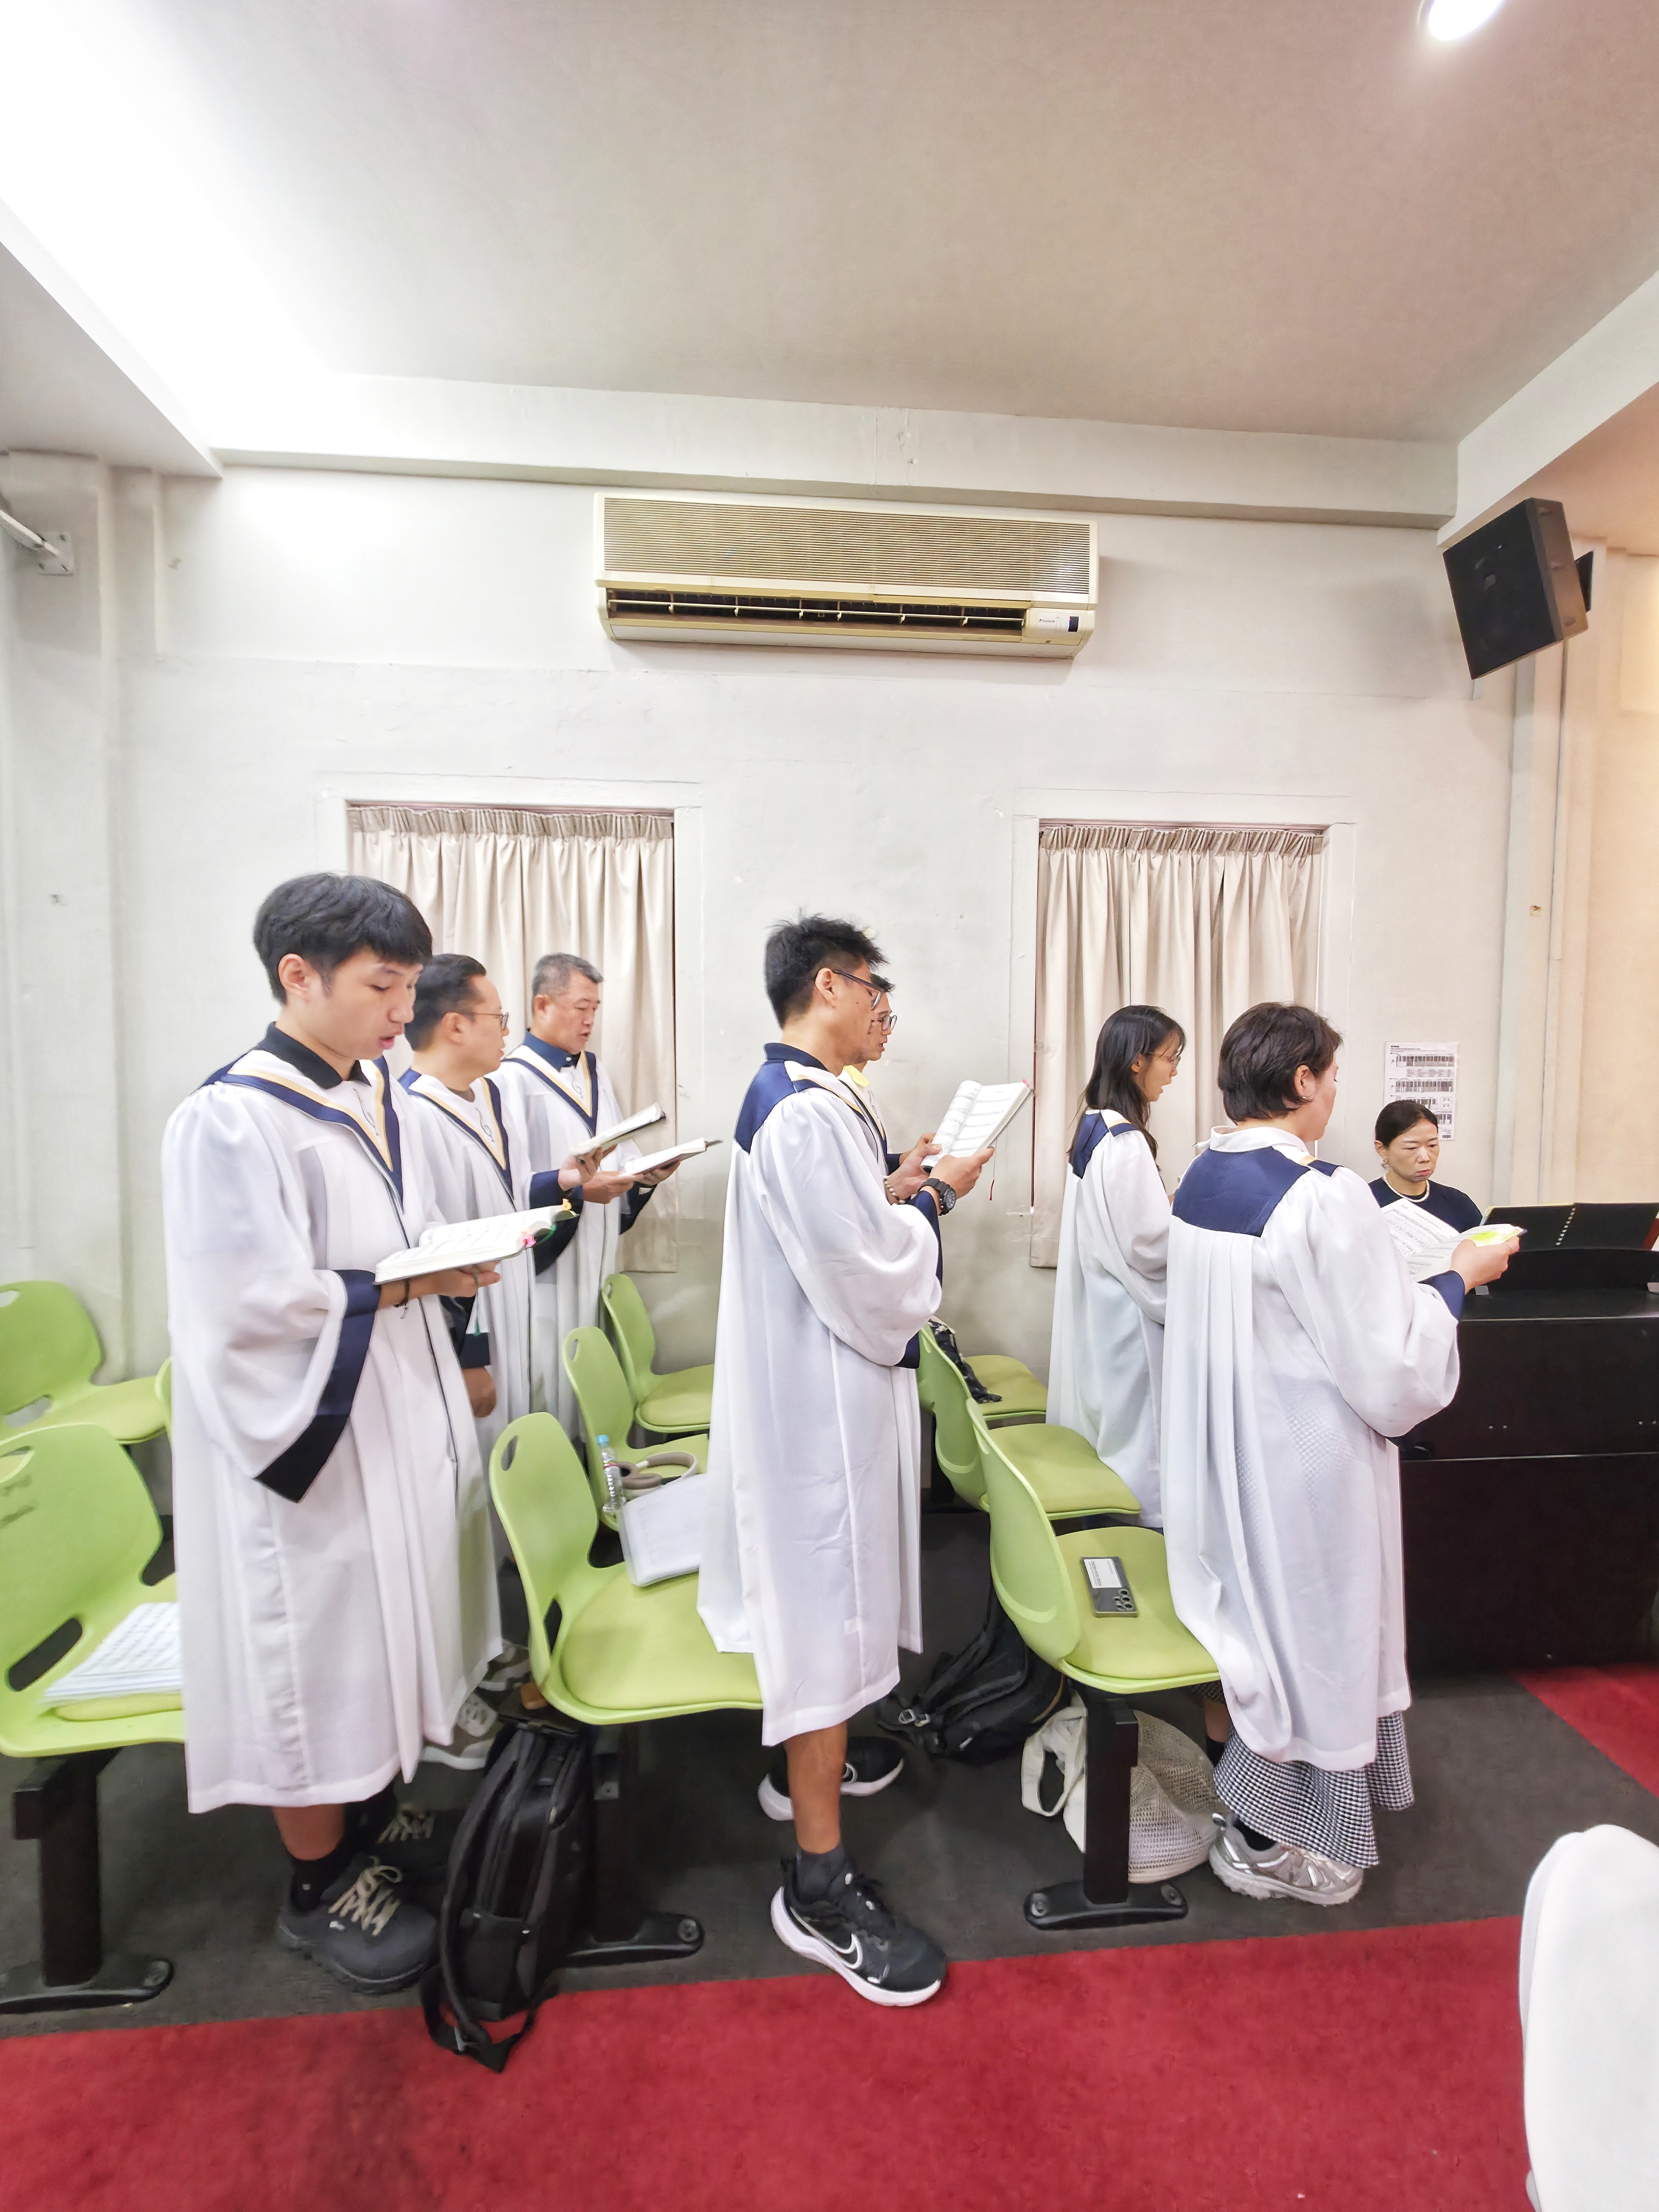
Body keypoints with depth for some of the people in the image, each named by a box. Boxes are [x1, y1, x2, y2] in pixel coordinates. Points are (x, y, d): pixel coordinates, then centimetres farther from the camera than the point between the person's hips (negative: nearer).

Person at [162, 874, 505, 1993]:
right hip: (312, 1439, -7)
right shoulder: (232, 1120, -19)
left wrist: (463, 1253, -4)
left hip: (403, 1418, 8)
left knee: (388, 1621, 22)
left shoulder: (382, 1096, 4)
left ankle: (376, 1812, 46)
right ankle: (320, 1883, 35)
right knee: (319, 1640, 11)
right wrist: (409, 1282, -21)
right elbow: (253, 1306, -22)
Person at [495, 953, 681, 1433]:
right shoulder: (514, 1078, -10)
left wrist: (647, 1172, -1)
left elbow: (623, 1147, 19)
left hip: (598, 1260, 7)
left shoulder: (595, 1074, 14)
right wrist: (576, 1188, -23)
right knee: (551, 1385, 0)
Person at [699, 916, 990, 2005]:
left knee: (824, 1584, 26)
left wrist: (896, 1188, 7)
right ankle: (820, 1883, 18)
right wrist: (935, 1197, -12)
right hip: (825, 1392, -11)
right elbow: (865, 1277, -25)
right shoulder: (808, 1113, -25)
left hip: (813, 1376, 11)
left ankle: (815, 1753, 48)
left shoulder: (791, 1094, 9)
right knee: (826, 1601, 1)